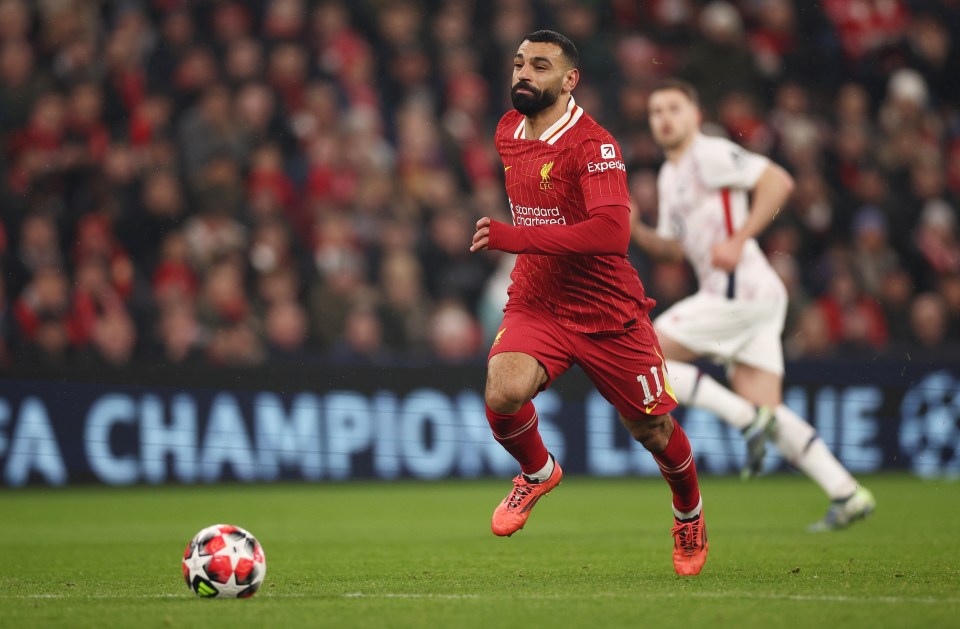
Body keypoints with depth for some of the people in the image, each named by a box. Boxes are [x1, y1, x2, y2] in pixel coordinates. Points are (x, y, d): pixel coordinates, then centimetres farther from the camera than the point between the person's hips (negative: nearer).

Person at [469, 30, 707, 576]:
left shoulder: (594, 145, -20)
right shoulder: (508, 132, 3)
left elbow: (612, 231, -33)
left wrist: (514, 238, -34)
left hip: (609, 314, -4)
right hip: (535, 305, 4)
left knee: (653, 428, 10)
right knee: (503, 394, -25)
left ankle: (690, 512, 42)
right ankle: (538, 473, 7)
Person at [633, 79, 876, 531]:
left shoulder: (710, 154, -6)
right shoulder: (669, 176, 22)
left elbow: (778, 181, -16)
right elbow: (673, 248, 27)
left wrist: (737, 240, -19)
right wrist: (634, 230, 8)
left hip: (739, 288, -9)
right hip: (732, 295, 9)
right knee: (768, 411, 4)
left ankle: (746, 418, -12)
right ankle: (847, 495, 0)